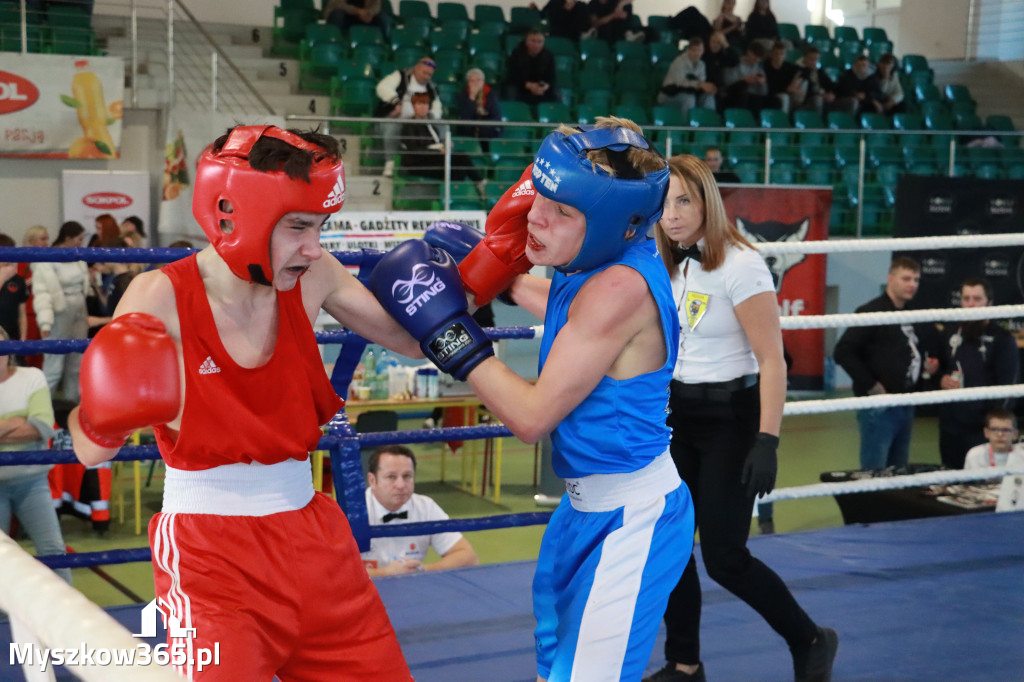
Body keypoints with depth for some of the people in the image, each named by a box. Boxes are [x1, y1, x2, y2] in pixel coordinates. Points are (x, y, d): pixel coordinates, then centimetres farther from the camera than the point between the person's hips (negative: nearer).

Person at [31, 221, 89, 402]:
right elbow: (42, 293, -17)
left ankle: (73, 400, 19)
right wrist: (45, 322, -27)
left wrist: (86, 316, 16)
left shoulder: (78, 258, 10)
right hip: (59, 315, -7)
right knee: (54, 365, -8)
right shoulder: (46, 262, -11)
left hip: (79, 315, 7)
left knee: (76, 365, 11)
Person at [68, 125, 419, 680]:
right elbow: (91, 452, -13)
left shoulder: (313, 278, -4)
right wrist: (105, 416, -35)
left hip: (307, 529, 5)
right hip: (208, 548, -5)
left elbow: (414, 339, 8)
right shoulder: (160, 298, -15)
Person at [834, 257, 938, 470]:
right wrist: (871, 386, -16)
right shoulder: (872, 312, -9)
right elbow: (843, 352, -16)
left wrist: (926, 366, 7)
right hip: (878, 406, -8)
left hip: (906, 406, 8)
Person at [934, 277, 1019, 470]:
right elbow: (937, 366, 24)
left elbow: (1007, 387, -6)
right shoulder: (949, 333, 12)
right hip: (950, 425, 5)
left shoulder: (1002, 339, -4)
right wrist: (941, 378, 0)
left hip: (983, 428, -5)